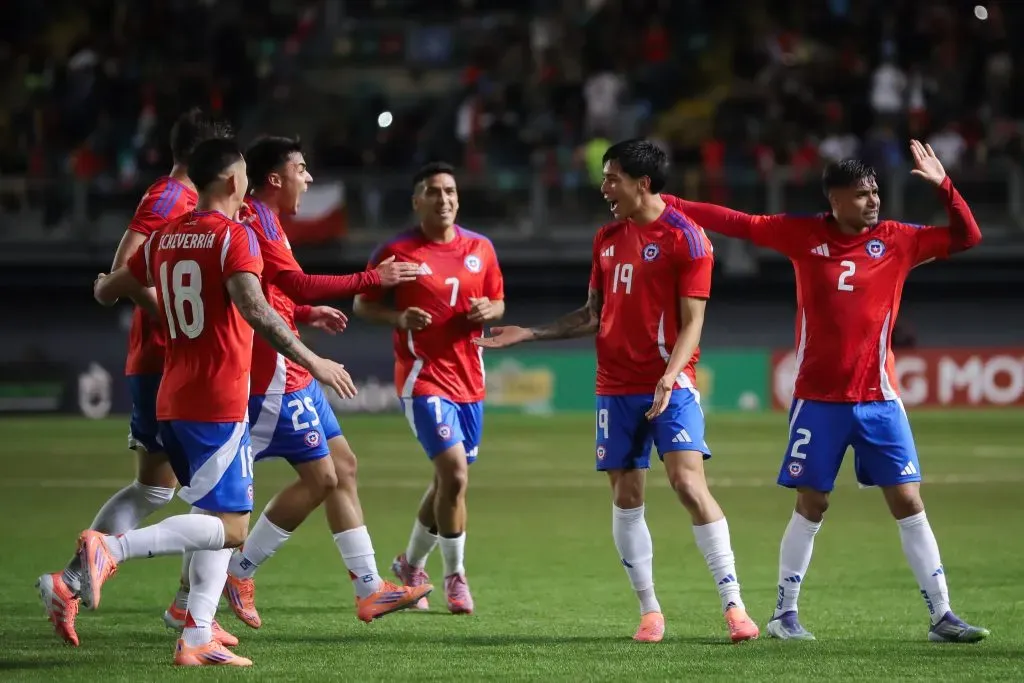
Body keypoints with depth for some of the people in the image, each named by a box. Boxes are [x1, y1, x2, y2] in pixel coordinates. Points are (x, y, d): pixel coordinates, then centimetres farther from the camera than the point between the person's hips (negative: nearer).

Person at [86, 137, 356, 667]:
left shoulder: (165, 239, 12)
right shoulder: (234, 236, -10)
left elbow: (106, 291, 19)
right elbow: (254, 309, -24)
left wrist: (107, 285, 43)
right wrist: (311, 362, -21)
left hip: (172, 402, 8)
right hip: (218, 404, -8)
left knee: (217, 520, 14)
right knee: (228, 529, -9)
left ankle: (196, 640, 6)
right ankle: (110, 550, -22)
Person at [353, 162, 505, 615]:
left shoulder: (481, 249, 6)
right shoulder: (396, 251, -7)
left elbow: (497, 302, 16)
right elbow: (362, 304, 0)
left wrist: (488, 310, -7)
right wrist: (398, 317, -19)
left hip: (469, 379, 6)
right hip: (423, 378, -6)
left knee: (448, 481, 12)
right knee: (454, 473, -17)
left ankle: (411, 565, 34)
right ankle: (455, 576, -2)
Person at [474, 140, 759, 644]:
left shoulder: (685, 237, -7)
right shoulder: (607, 238, 12)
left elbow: (691, 321, -10)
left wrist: (669, 377, -23)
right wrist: (528, 334, 14)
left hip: (670, 384, -6)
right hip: (616, 387, 6)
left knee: (689, 483, -16)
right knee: (626, 497, 4)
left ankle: (733, 603, -14)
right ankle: (650, 611, 11)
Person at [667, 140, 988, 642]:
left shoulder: (897, 241, 1)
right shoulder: (803, 236, -1)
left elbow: (966, 237, 3)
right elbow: (737, 223, 4)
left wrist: (943, 185, -10)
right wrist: (670, 204, 1)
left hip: (879, 399, 1)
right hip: (818, 399, -1)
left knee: (908, 502, -3)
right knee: (810, 506, 4)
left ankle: (941, 616, 0)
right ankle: (785, 612, 18)